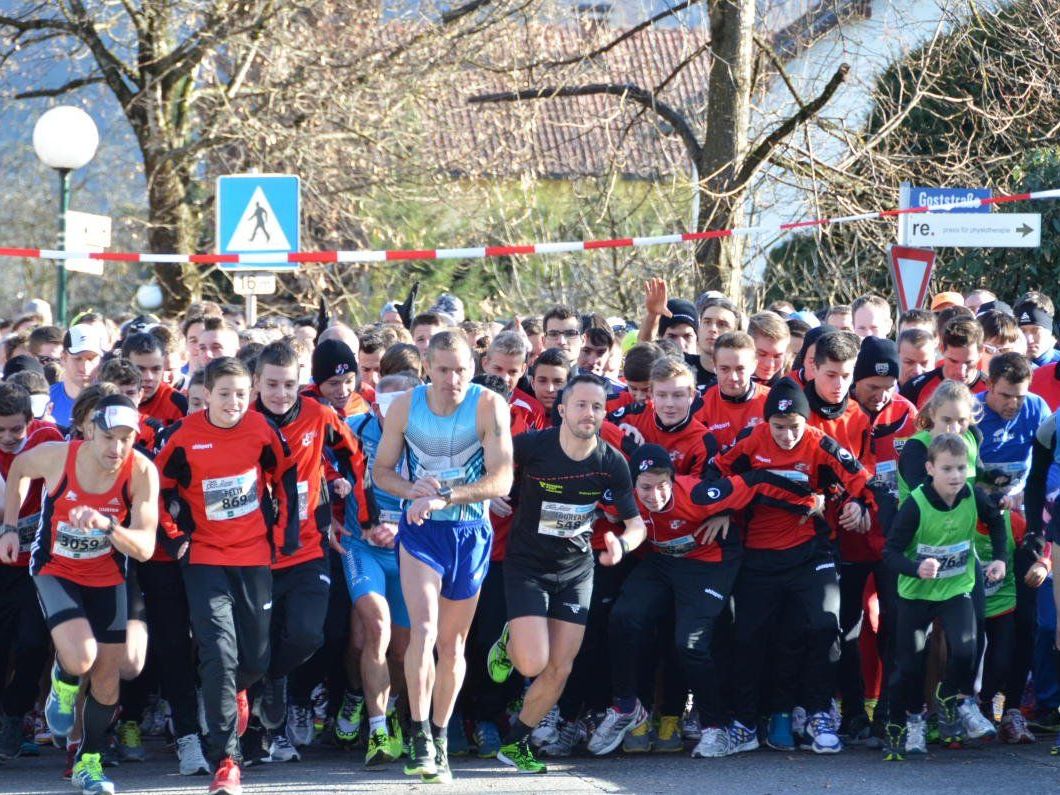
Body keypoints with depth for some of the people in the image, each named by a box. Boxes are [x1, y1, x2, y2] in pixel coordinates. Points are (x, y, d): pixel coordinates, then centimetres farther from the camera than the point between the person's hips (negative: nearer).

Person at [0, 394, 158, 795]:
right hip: (55, 570, -2)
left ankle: (89, 761, 29)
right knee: (80, 658, -25)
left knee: (108, 678, 7)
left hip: (107, 577, 2)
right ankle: (63, 685, 13)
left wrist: (108, 525, -44)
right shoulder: (57, 457, -24)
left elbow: (145, 548, -26)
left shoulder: (142, 472, -23)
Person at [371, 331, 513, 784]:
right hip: (420, 530, 0)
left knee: (453, 644, 8)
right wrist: (414, 491, -15)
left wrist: (443, 498, -26)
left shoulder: (489, 407, -11)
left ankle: (439, 740, 24)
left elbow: (501, 480, -17)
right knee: (424, 630, -19)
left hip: (470, 533, 0)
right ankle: (420, 737, -13)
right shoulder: (405, 407, -5)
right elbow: (381, 470, 5)